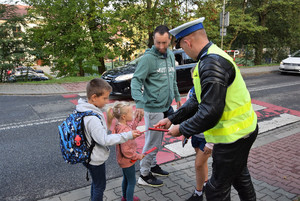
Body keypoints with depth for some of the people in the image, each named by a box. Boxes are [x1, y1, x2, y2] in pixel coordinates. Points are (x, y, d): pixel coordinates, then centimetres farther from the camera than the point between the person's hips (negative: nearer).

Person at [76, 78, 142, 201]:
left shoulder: (85, 110, -2)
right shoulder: (92, 118, -33)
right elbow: (105, 140, -32)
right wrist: (128, 135, -30)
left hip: (91, 157, 9)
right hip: (96, 159, -9)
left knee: (96, 183, 27)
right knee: (100, 186, 12)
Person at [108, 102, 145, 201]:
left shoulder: (120, 125, -8)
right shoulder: (125, 131, -35)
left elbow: (132, 127, 12)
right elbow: (126, 151, -32)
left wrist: (138, 117, 2)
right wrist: (138, 156, -18)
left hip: (123, 160, 10)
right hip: (128, 161, -10)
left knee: (126, 179, 29)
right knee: (131, 182, 11)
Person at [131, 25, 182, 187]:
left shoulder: (171, 56, 10)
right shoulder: (148, 58, -14)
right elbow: (136, 80, -20)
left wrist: (177, 96, 23)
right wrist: (139, 102, -32)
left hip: (165, 107, 8)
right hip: (153, 108, -8)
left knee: (158, 140, 20)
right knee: (152, 141, 1)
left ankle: (153, 165, 37)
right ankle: (144, 175, 17)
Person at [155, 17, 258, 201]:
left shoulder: (212, 63, -26)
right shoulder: (213, 57, 8)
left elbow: (210, 113, -30)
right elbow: (198, 101, 11)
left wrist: (182, 129, -15)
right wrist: (172, 119, 8)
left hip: (234, 135, -10)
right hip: (243, 129, 10)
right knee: (239, 174, 30)